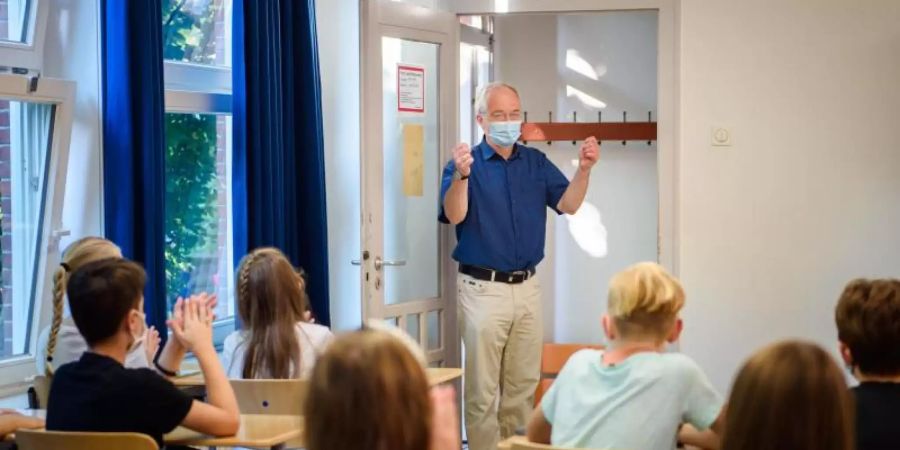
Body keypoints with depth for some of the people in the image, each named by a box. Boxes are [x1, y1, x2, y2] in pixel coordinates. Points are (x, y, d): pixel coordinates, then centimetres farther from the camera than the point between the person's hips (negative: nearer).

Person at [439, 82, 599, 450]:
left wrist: (584, 169, -18)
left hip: (527, 286, 5)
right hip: (483, 288, -5)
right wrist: (461, 176, -38)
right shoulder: (466, 163, -6)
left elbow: (569, 205, 0)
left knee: (524, 384, 14)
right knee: (483, 388, -1)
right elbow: (454, 215, -20)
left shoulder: (536, 162, 8)